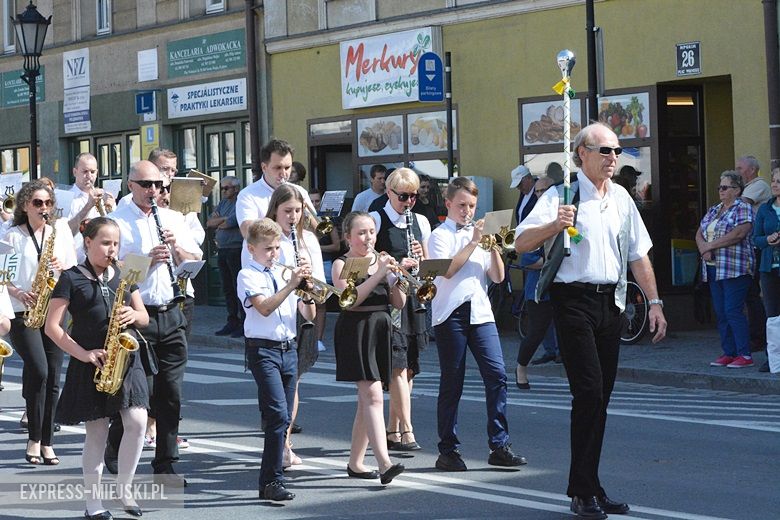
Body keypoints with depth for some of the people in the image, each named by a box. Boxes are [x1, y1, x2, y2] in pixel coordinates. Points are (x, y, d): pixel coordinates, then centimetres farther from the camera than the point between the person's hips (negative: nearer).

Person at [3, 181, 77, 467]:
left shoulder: (60, 230, 8)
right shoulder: (13, 236, 1)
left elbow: (75, 267, 10)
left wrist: (62, 267, -11)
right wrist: (18, 293, -16)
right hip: (23, 313, -3)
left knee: (53, 376, 1)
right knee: (39, 370, -17)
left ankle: (47, 442, 11)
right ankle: (34, 439, -4)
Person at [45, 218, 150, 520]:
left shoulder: (124, 276, 11)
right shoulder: (71, 279, -3)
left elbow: (144, 318, 14)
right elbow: (52, 327, -7)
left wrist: (134, 315, -10)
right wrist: (83, 354, -15)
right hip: (91, 362, -4)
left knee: (137, 422, -10)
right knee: (96, 432, 0)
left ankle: (124, 489, 8)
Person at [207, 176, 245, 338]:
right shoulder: (223, 203, 17)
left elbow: (226, 225, -18)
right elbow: (209, 223, 10)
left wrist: (217, 224, 3)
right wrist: (224, 219, -6)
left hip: (236, 250, -9)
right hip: (222, 250, 9)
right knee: (228, 288, 11)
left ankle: (244, 323, -3)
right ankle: (232, 322, 17)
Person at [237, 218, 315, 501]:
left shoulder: (284, 274, 14)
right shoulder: (248, 275, -3)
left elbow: (308, 316, 12)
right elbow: (264, 308, -20)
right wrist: (291, 285, -26)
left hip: (288, 348, 6)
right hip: (263, 350, -6)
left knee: (283, 418, 7)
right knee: (278, 414, -16)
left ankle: (271, 480, 14)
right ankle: (271, 482, -14)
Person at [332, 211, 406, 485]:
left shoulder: (382, 261, 12)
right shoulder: (342, 264, -3)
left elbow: (398, 304, 9)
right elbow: (349, 300, -19)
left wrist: (396, 280, -10)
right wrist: (379, 274, -21)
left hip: (381, 332, 6)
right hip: (355, 331, -6)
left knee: (367, 399, 9)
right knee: (373, 396, -17)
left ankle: (355, 462, 18)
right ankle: (384, 463, -26)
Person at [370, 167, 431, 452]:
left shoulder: (421, 222, 12)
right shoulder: (375, 221, -4)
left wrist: (419, 258, -4)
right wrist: (395, 266, -20)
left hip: (413, 300, 6)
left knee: (409, 368, 7)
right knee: (398, 367, -12)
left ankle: (392, 431, 17)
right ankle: (406, 432, -13)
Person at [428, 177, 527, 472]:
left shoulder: (479, 234, 18)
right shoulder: (440, 236, 3)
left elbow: (498, 277, 13)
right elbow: (447, 270, -15)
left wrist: (494, 248, -1)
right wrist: (474, 243, -15)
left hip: (480, 312, 4)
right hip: (451, 314, -4)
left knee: (497, 374, -7)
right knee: (452, 382, 0)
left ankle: (499, 446, -3)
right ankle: (448, 451, 6)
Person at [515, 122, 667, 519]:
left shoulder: (621, 199, 14)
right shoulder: (560, 196, -4)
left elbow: (638, 254, 18)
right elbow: (521, 243, -12)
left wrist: (654, 301, 11)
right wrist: (555, 226, -29)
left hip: (611, 301, 6)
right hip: (574, 300, -6)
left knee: (601, 396, 8)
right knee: (588, 392, -12)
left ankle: (589, 488, 14)